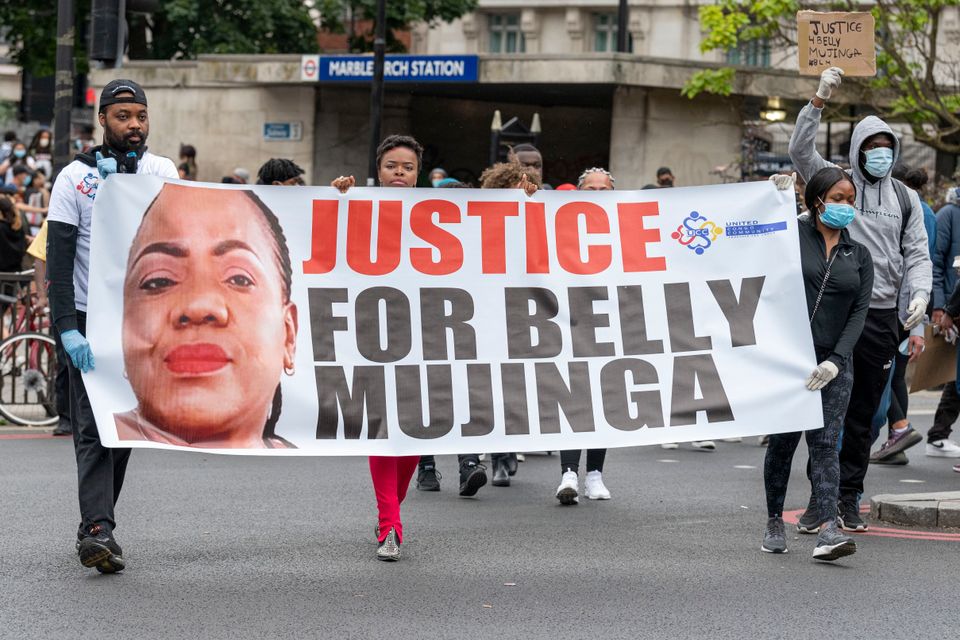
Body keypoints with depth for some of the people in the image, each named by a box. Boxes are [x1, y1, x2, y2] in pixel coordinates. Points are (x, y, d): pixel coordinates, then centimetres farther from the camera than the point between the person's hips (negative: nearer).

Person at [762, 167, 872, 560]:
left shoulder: (859, 256, 11)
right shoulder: (793, 233, 3)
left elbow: (859, 312, 4)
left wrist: (836, 361, -9)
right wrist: (777, 201, -8)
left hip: (833, 364, 2)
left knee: (825, 444, -7)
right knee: (782, 442, 6)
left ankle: (827, 529, -18)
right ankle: (774, 522, 20)